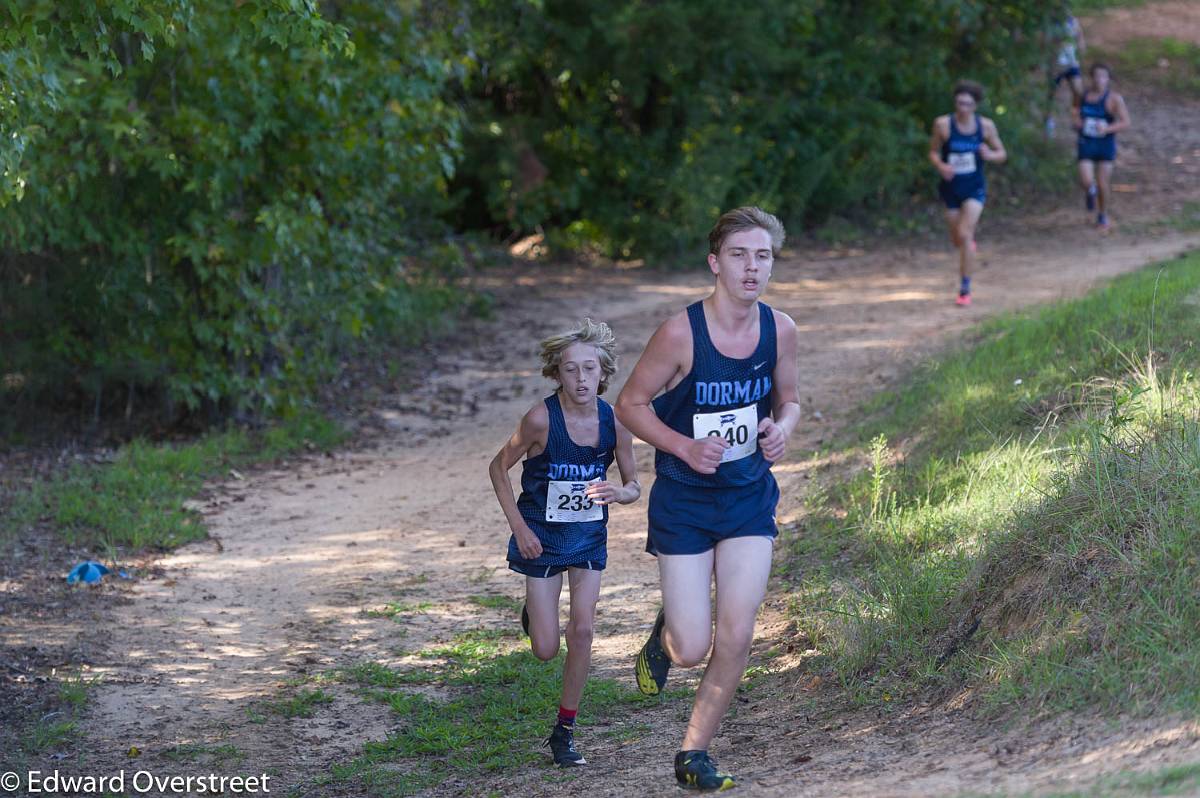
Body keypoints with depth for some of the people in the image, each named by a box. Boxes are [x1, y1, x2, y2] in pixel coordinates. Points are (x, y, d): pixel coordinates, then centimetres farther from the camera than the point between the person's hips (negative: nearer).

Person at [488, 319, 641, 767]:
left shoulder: (614, 422, -12)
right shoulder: (542, 419, -21)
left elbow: (634, 486, 0)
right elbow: (499, 468, -8)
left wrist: (618, 493, -24)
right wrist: (519, 527, -12)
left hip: (589, 536, 2)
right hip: (543, 538, -2)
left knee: (582, 630, -9)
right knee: (546, 651, -1)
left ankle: (564, 731, 7)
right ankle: (533, 614, 38)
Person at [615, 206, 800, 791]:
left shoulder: (779, 330, -5)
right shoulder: (681, 334, -18)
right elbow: (630, 404, -8)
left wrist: (782, 428, -10)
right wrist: (685, 446, -21)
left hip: (750, 499, 3)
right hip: (684, 502, -3)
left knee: (736, 637, -5)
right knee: (692, 650, -4)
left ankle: (694, 753, 14)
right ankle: (664, 636, 36)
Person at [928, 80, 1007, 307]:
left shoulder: (985, 125, -8)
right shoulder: (943, 124, -10)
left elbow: (1001, 154, 3)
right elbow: (933, 152, 1)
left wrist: (990, 155, -20)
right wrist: (940, 166, -21)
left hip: (974, 188, -2)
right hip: (951, 186, 2)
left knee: (965, 235, -19)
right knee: (957, 240, 13)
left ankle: (965, 289, -8)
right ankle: (969, 240, 54)